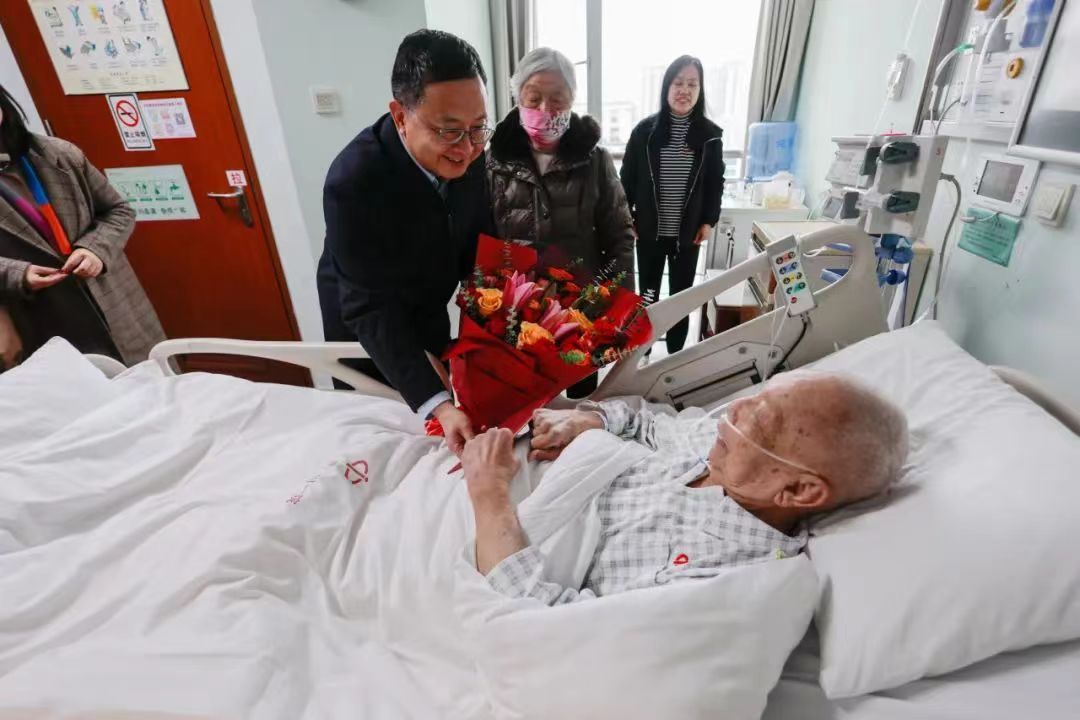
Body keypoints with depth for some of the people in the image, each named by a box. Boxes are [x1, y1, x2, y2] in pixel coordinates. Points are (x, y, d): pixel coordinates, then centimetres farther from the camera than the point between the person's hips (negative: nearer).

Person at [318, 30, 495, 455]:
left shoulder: (466, 154, -18)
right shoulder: (354, 181, -35)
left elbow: (477, 245, -5)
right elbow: (370, 310, -34)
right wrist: (436, 404, -44)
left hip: (429, 314, 5)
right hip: (367, 332, -5)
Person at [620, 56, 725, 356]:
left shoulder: (710, 134, -1)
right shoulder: (646, 129, -4)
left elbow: (716, 182, 6)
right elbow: (627, 177, 1)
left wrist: (709, 221, -1)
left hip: (688, 232, 1)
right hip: (649, 231, 0)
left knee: (682, 296, 9)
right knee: (648, 293, 11)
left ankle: (675, 355, 24)